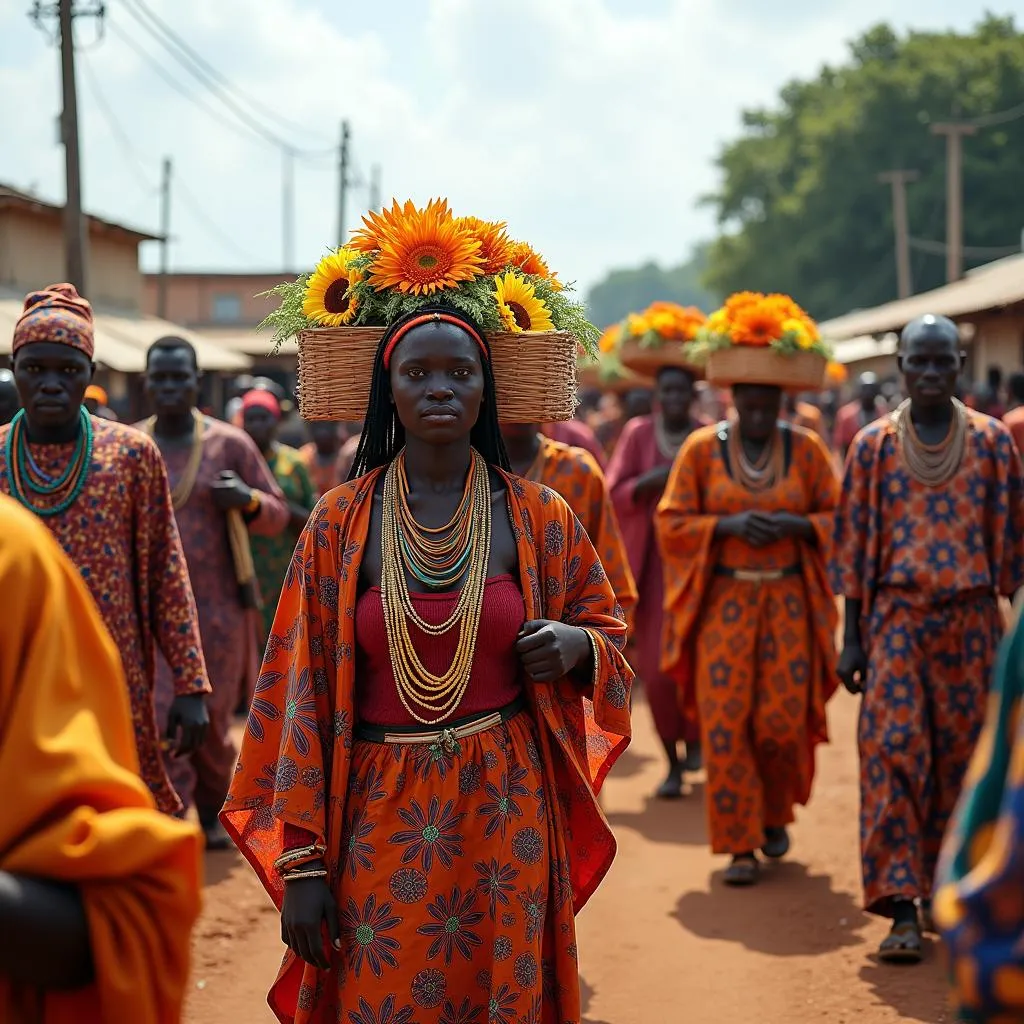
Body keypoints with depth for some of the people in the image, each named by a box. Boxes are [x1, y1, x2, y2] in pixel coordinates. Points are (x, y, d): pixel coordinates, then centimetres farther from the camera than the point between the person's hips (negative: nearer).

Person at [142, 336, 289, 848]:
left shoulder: (231, 443, 0)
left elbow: (277, 516, 5)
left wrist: (247, 500, -16)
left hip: (218, 607, -1)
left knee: (212, 723, 9)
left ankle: (212, 813, 34)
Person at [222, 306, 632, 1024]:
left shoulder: (538, 517, 0)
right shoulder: (341, 524, -2)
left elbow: (608, 630, 13)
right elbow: (303, 693, -2)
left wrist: (577, 645, -13)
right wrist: (301, 862, -6)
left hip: (507, 811, 1)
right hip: (382, 815, 0)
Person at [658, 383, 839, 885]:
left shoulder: (805, 448, 3)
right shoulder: (701, 448, 0)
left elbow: (840, 518, 7)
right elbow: (672, 523, 1)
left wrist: (794, 524, -13)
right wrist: (728, 524, -15)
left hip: (788, 601, 1)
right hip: (723, 601, 0)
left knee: (784, 720, -2)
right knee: (726, 723, -6)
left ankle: (774, 812, 27)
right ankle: (740, 843, 3)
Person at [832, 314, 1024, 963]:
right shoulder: (874, 445, 2)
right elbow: (854, 543, 4)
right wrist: (853, 639, 1)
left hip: (971, 619, 1)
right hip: (897, 616, -1)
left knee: (961, 756, 6)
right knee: (893, 754, -9)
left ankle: (946, 889, 20)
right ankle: (902, 906, -8)